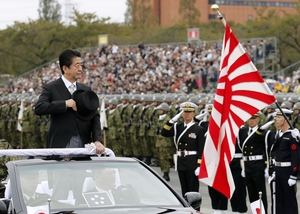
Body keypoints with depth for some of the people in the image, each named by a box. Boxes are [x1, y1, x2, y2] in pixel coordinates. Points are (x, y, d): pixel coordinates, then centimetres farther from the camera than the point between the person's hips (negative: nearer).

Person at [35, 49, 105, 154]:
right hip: (60, 145, -4)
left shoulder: (86, 90, 15)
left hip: (84, 145, 4)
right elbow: (38, 108, -14)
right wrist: (65, 104, -18)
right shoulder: (51, 88, 1)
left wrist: (97, 140, -7)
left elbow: (94, 117, 9)